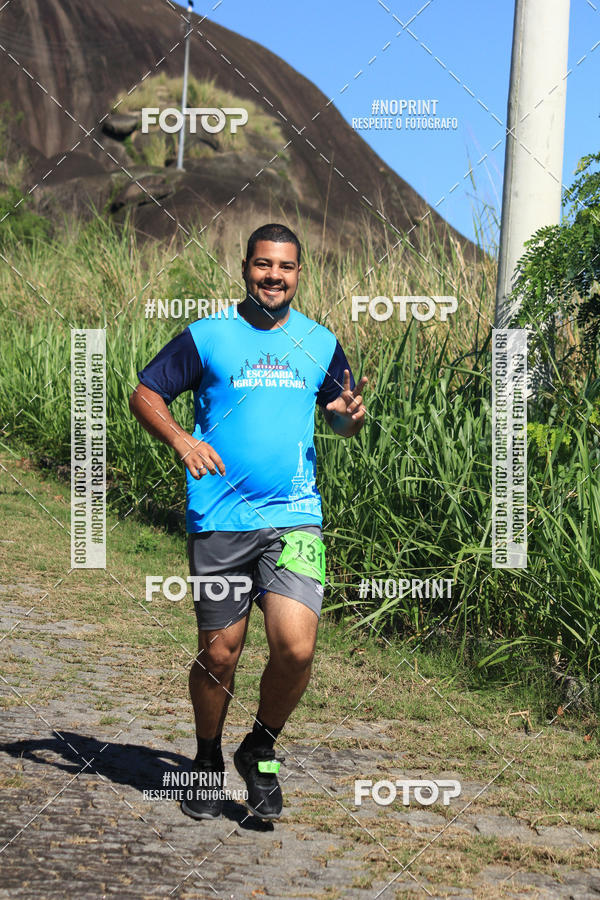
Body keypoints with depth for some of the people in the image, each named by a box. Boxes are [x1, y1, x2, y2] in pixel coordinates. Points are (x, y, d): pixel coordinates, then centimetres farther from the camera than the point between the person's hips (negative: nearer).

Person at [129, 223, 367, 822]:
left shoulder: (319, 343, 11)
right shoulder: (207, 336, 3)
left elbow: (342, 420, 21)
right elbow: (144, 394, 6)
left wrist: (351, 415, -3)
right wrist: (181, 440, -12)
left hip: (294, 518, 1)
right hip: (218, 522, -1)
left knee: (296, 648, -14)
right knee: (218, 655, 5)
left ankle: (260, 752, 13)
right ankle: (208, 762, 31)